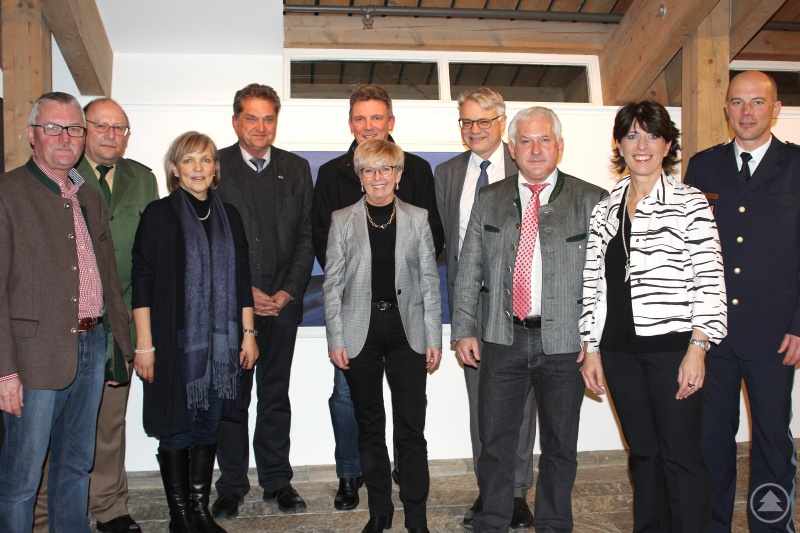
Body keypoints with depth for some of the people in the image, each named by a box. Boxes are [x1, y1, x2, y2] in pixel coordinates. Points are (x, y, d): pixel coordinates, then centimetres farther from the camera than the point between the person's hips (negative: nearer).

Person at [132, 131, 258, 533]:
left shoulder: (228, 216, 9)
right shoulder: (159, 214, -3)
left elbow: (241, 279, 11)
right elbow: (142, 282, -6)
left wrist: (247, 333, 7)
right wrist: (144, 344, -10)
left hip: (219, 341, 4)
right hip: (174, 340, -4)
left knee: (208, 425, 12)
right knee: (177, 429, 4)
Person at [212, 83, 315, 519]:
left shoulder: (297, 169, 10)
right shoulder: (214, 167, 2)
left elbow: (306, 237, 6)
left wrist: (288, 292, -4)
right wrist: (243, 291, -9)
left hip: (282, 302, 2)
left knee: (276, 395, 10)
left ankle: (277, 480, 22)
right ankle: (231, 487, 18)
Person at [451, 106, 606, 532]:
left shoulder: (591, 201, 1)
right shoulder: (488, 200, 8)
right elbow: (468, 271, 9)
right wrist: (463, 329, 3)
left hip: (565, 342, -1)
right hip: (503, 339, 2)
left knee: (559, 446, 12)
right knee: (495, 441, 8)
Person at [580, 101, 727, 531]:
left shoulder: (689, 203, -1)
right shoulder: (604, 211, 11)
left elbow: (709, 279, -6)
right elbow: (593, 284, 10)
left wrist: (697, 347, -13)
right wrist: (591, 349, 7)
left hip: (672, 346, -4)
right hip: (619, 350, 4)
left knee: (681, 455, 1)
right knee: (643, 453, 14)